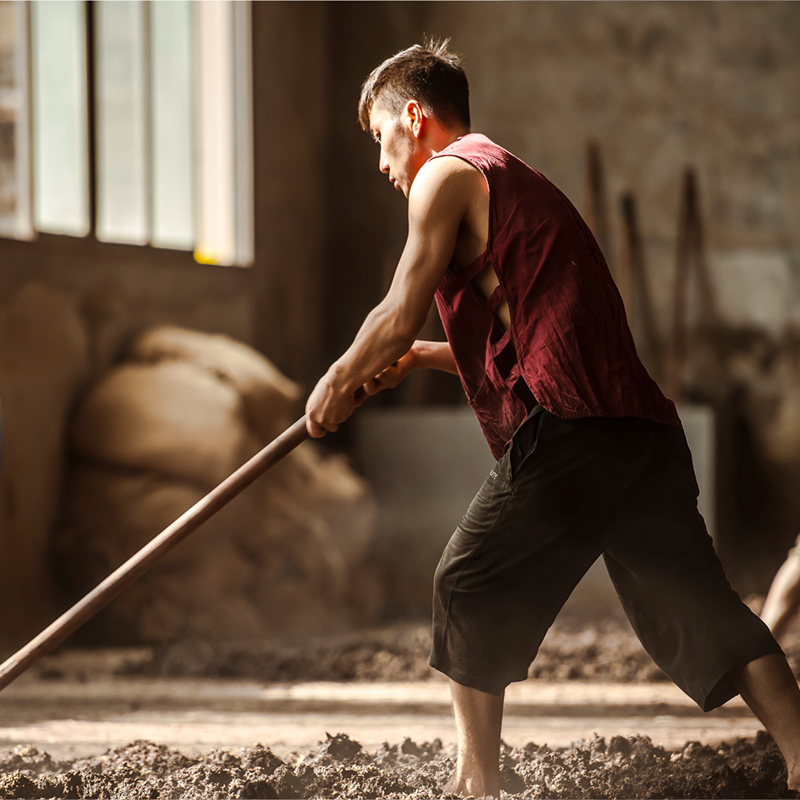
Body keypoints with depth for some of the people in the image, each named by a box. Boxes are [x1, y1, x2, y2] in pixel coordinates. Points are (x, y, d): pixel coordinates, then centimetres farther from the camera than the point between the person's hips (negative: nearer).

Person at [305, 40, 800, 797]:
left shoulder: (446, 175, 4)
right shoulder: (512, 178, 32)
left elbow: (398, 317, 1)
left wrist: (340, 381, 17)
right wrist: (420, 358, 35)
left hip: (565, 426, -8)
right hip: (641, 424, 8)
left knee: (469, 586, 7)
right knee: (691, 602, 2)